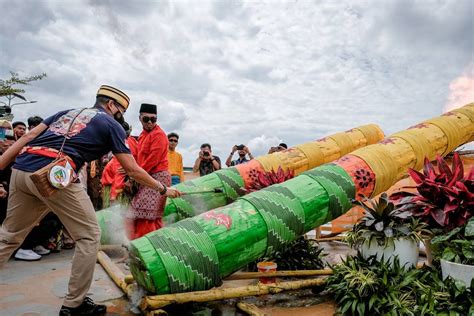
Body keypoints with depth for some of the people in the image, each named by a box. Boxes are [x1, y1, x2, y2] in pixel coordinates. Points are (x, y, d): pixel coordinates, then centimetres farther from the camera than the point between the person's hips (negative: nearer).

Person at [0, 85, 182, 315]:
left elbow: (29, 136, 15)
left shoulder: (67, 112, 28)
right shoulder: (111, 124, 11)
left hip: (21, 170, 7)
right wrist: (163, 189, 17)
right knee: (89, 236, 6)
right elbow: (133, 170, 7)